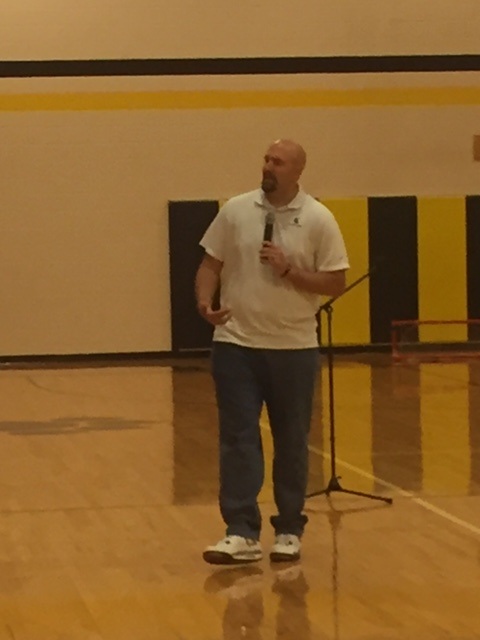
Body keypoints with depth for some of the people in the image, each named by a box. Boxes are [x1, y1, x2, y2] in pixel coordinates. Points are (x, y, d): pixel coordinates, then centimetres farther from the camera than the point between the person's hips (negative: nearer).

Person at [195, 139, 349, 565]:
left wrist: (289, 271, -17)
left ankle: (289, 531, 18)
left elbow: (336, 283, -4)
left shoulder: (318, 219, -4)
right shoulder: (235, 210, 1)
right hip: (236, 343, 1)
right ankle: (242, 533, -3)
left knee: (292, 442, 8)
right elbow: (211, 263, 6)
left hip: (294, 348, -1)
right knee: (238, 438, -4)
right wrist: (205, 301, -13)